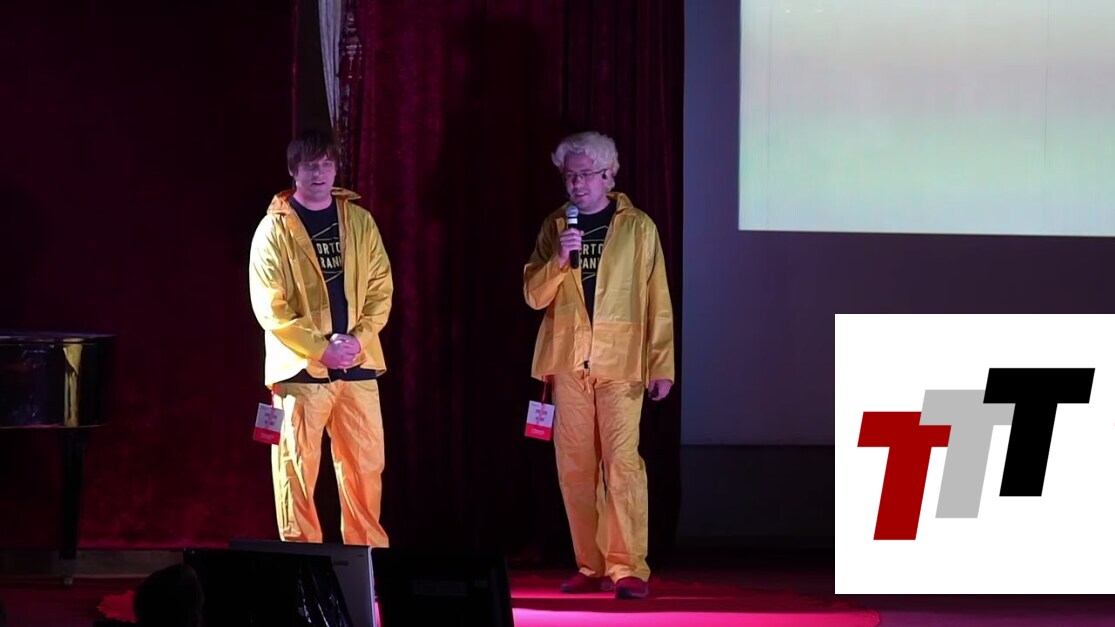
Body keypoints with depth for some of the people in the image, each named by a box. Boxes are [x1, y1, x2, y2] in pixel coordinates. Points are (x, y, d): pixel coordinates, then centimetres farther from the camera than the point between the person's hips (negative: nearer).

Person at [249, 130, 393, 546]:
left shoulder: (358, 220, 9)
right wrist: (320, 349, -15)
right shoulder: (275, 228, -2)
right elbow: (269, 308, -8)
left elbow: (380, 288, 7)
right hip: (301, 367, -3)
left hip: (358, 365, 3)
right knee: (297, 467, -2)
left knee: (365, 464, 6)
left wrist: (359, 337, -9)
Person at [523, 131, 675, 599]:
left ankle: (628, 569, -14)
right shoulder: (555, 227, 12)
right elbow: (534, 295, 6)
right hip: (568, 362, 4)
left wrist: (662, 364, -4)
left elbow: (657, 301, 2)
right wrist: (559, 258, -11)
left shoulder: (637, 228, 4)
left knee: (622, 462, -14)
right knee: (575, 468, 3)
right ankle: (591, 568, 10)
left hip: (620, 362, -4)